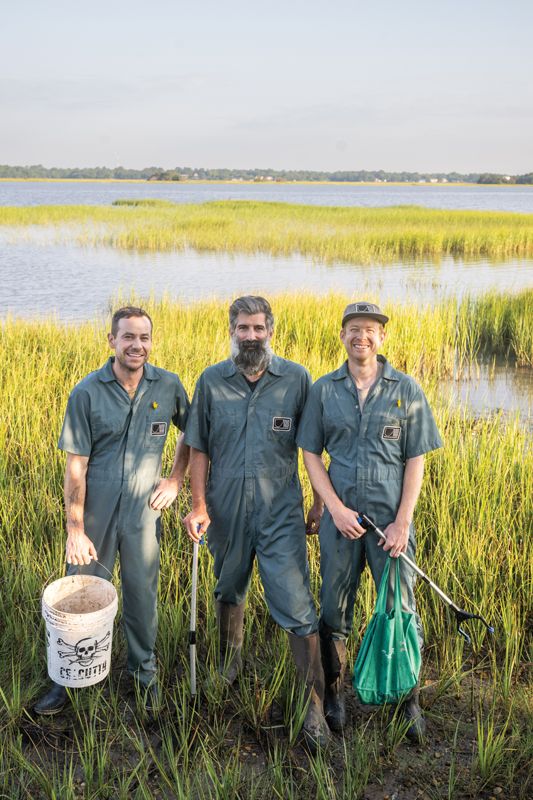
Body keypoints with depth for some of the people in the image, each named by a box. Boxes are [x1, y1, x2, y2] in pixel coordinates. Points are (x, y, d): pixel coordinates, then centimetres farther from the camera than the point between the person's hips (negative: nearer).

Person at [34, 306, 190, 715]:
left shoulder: (169, 386, -4)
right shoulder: (87, 392, -10)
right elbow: (76, 465, -8)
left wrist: (176, 479, 3)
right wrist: (75, 529, -9)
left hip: (143, 512, 1)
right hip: (95, 512, -1)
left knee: (143, 596, 13)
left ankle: (145, 672, 35)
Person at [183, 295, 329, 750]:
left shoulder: (296, 380, -5)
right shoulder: (211, 382, -1)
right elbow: (199, 448, 4)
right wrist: (198, 504, -4)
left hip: (280, 511, -2)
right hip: (226, 508, 3)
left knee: (297, 606, -7)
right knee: (229, 592, 22)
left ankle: (315, 707, 4)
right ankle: (230, 665, 48)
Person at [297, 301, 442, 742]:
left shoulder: (406, 389, 0)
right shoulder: (323, 390, 3)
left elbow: (416, 459, -1)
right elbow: (311, 454, 4)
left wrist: (403, 521, -9)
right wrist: (336, 508, -8)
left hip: (391, 516, -1)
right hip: (340, 516, 1)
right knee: (334, 610, 11)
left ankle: (409, 700, 26)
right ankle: (335, 693, 31)